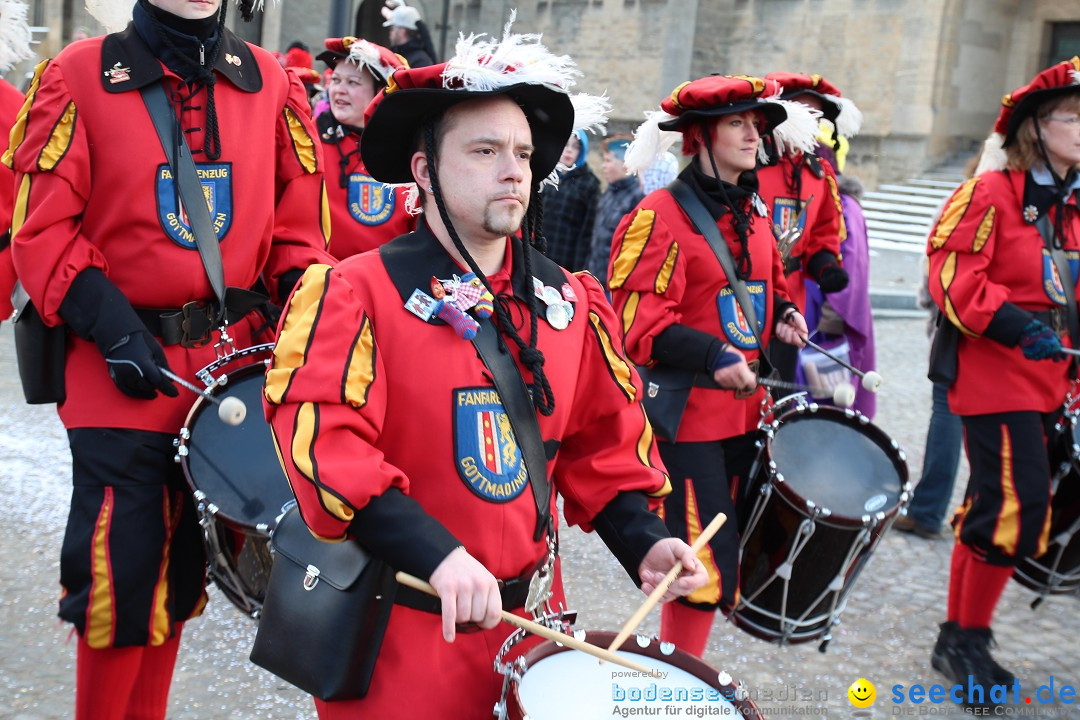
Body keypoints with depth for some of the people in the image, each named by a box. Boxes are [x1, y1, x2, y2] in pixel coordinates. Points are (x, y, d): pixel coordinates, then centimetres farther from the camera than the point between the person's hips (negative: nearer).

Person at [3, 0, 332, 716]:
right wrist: (113, 329, -16)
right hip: (120, 374, -4)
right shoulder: (78, 78, -4)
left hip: (234, 362, 4)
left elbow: (300, 221, 9)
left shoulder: (272, 83, 6)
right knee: (119, 580, -4)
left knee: (181, 569, 15)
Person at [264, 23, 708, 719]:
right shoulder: (358, 292, -13)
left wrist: (643, 540, -2)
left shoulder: (573, 303, 4)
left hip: (527, 614, 5)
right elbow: (323, 440, -23)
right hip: (395, 627, -5)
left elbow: (603, 441, 12)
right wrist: (436, 555, -31)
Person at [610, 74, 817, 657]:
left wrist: (781, 318, 5)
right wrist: (713, 355, -27)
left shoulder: (754, 212, 13)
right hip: (686, 415, -8)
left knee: (713, 550, 15)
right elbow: (637, 324, -17)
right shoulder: (659, 215, -12)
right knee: (708, 563, -7)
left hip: (742, 408, 8)